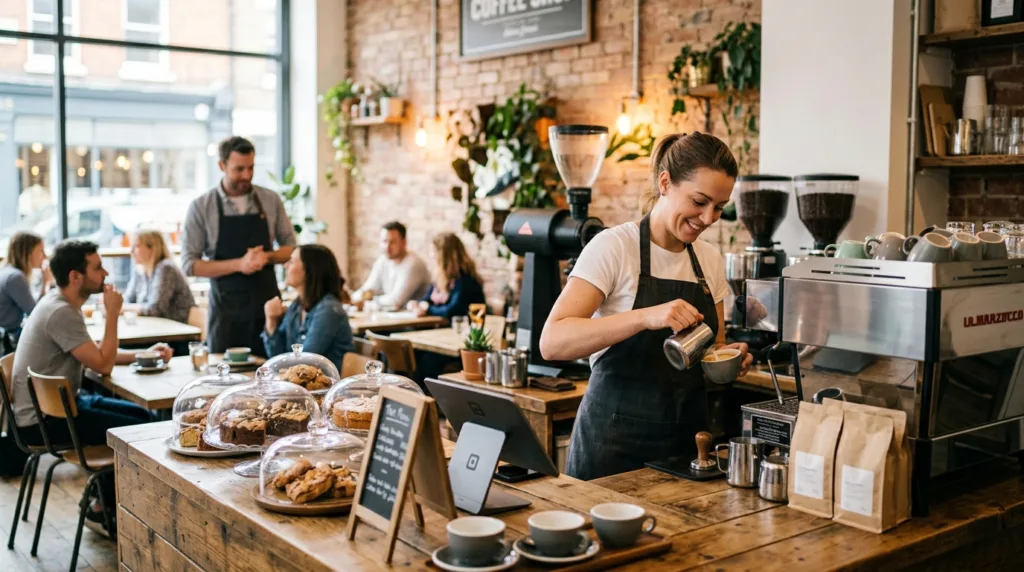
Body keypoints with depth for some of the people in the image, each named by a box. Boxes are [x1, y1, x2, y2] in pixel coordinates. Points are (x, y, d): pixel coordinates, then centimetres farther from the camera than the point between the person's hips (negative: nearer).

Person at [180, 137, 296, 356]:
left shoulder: (270, 200, 3)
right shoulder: (201, 207, -3)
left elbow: (290, 246, 10)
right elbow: (189, 264, -6)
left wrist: (267, 257, -12)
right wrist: (239, 264, -18)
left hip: (268, 303, 2)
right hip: (226, 308, -2)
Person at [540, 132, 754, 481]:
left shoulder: (710, 260, 6)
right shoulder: (614, 247, -12)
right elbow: (552, 342, -23)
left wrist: (729, 358, -6)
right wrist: (646, 316, -33)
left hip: (686, 442, 6)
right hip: (615, 446, -5)